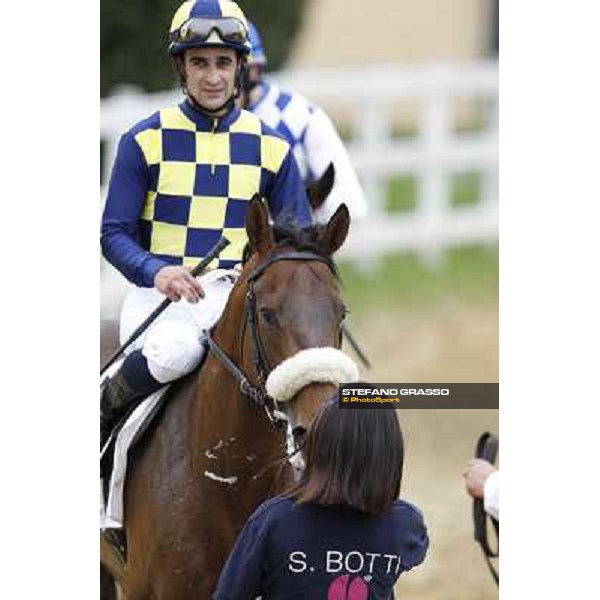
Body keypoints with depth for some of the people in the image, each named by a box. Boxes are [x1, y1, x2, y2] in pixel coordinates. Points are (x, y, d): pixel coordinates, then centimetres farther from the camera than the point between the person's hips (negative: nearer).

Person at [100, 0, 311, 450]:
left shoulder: (270, 147, 11)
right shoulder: (147, 140, 4)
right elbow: (114, 234, 0)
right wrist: (156, 272, -21)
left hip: (235, 295, 2)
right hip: (159, 293, -2)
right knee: (175, 350, -37)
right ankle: (104, 416, -8)